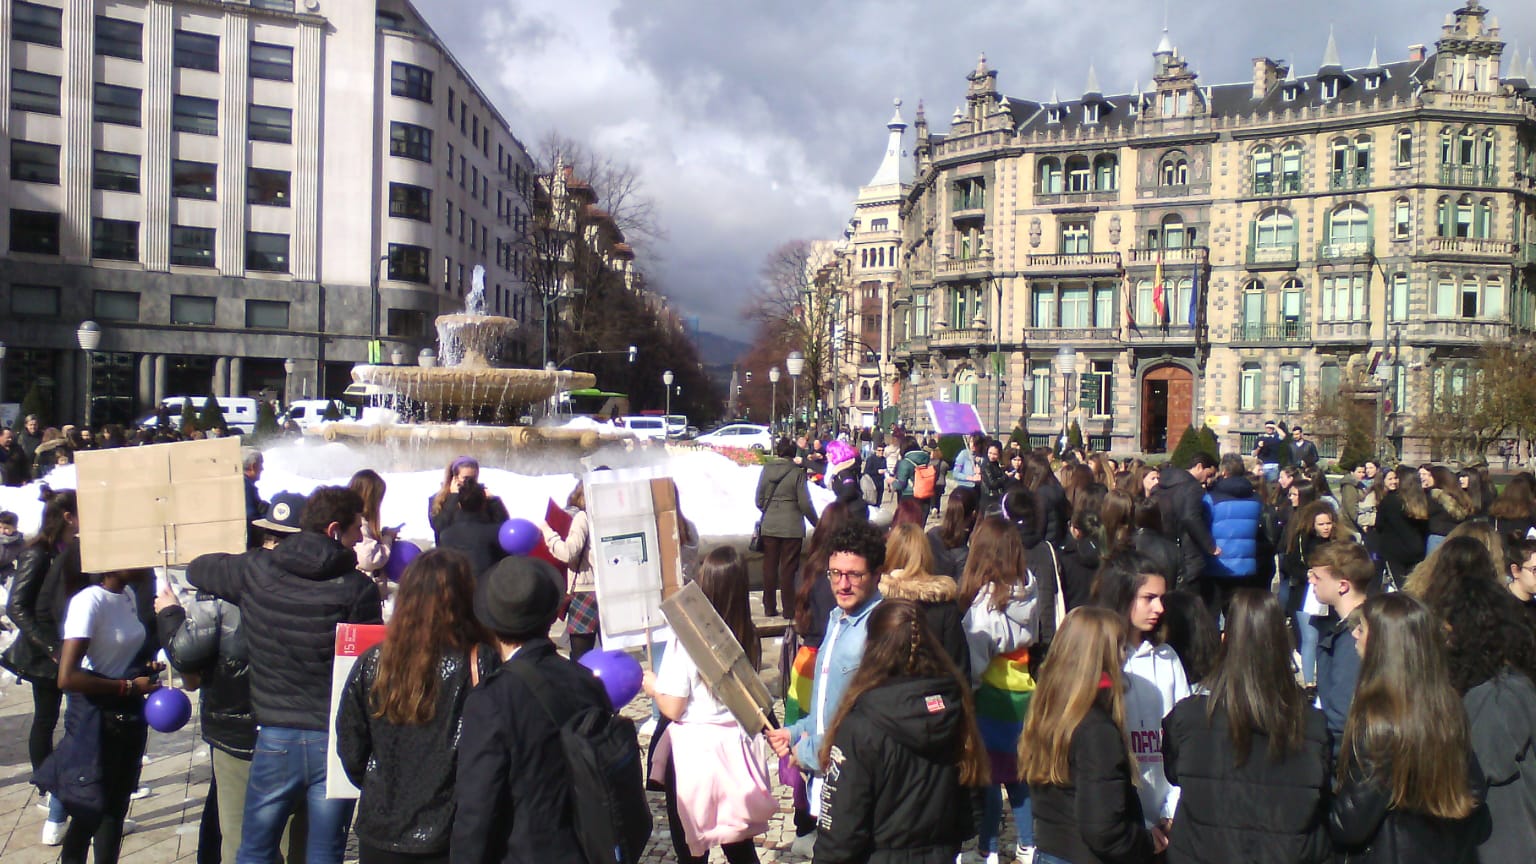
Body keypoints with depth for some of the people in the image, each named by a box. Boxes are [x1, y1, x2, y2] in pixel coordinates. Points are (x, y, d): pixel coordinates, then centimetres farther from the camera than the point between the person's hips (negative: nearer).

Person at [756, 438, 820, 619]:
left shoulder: (766, 469, -1)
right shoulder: (797, 472, -11)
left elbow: (759, 500, 3)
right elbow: (805, 504, -10)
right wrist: (816, 523, 4)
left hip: (769, 527, 3)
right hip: (792, 527, -3)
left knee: (769, 567, 12)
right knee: (788, 569, 4)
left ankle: (769, 608, 19)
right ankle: (789, 610, 9)